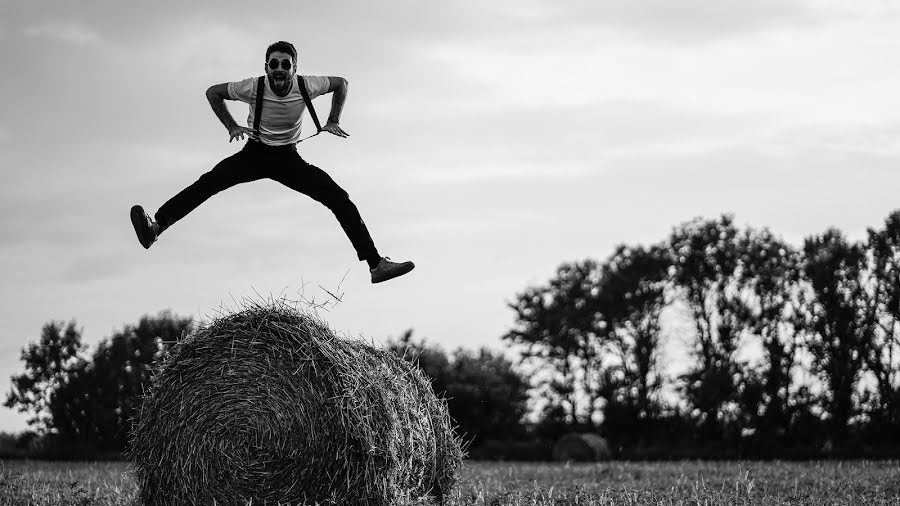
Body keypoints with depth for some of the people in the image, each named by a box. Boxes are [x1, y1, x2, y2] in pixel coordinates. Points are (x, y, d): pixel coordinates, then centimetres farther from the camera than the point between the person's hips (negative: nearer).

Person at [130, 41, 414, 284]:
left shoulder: (306, 86, -16)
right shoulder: (254, 88, -20)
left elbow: (341, 83, 4)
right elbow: (213, 92, -3)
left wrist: (333, 121, -2)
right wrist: (231, 126, -11)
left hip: (289, 158, 1)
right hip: (255, 153, 0)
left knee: (340, 199, -14)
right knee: (209, 182, -26)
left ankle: (377, 265, -11)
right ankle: (155, 227, -33)